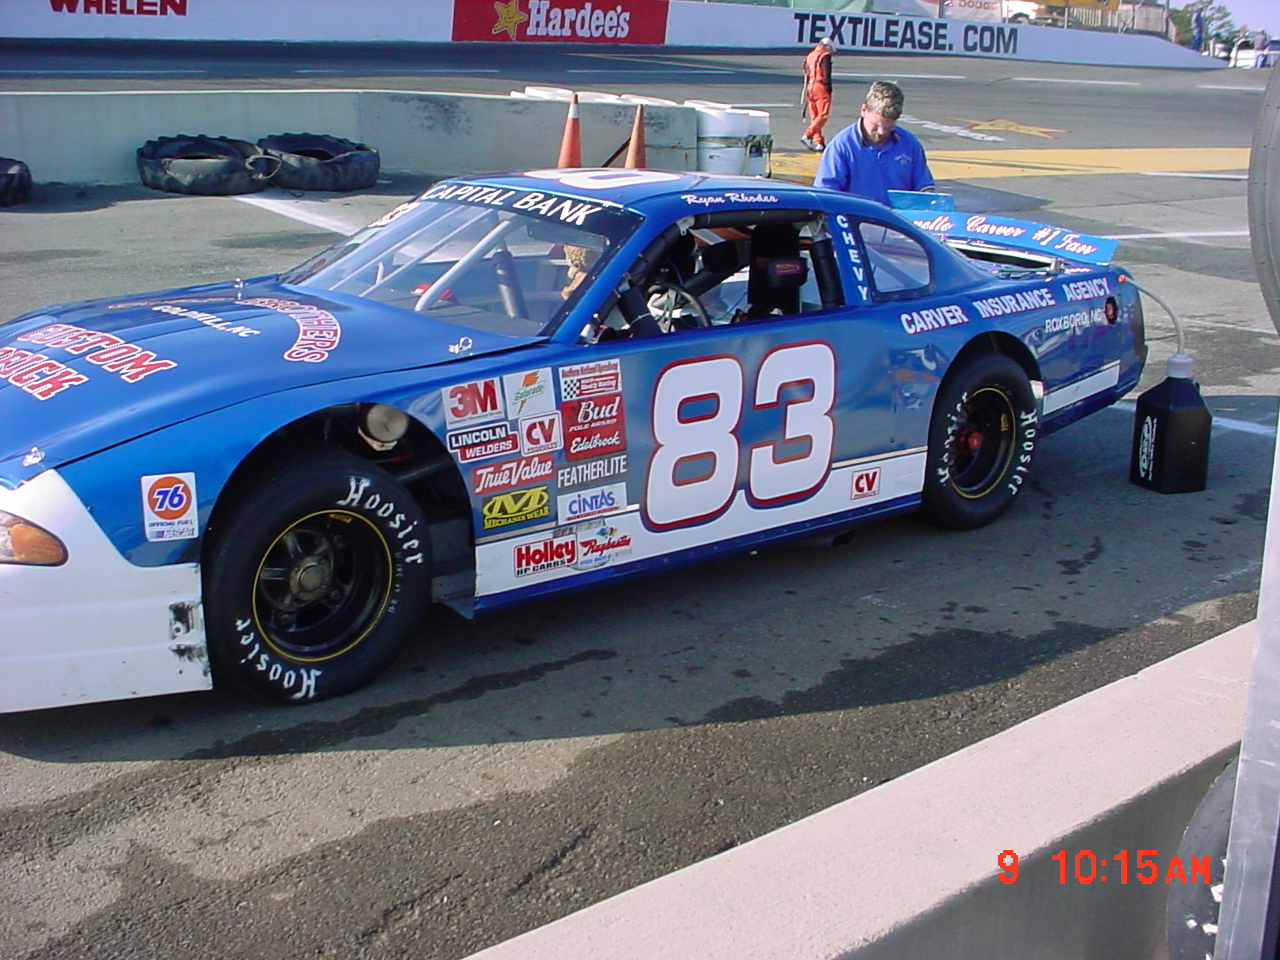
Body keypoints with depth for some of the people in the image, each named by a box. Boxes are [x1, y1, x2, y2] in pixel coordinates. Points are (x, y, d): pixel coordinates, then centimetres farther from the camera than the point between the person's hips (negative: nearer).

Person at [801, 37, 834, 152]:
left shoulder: (810, 55, 16)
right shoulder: (825, 56, -6)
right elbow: (827, 75, -12)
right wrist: (829, 89, -6)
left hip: (810, 87, 8)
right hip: (821, 88, -8)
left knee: (814, 117, 10)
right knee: (823, 115, -6)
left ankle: (818, 142, 10)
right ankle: (807, 135, -18)